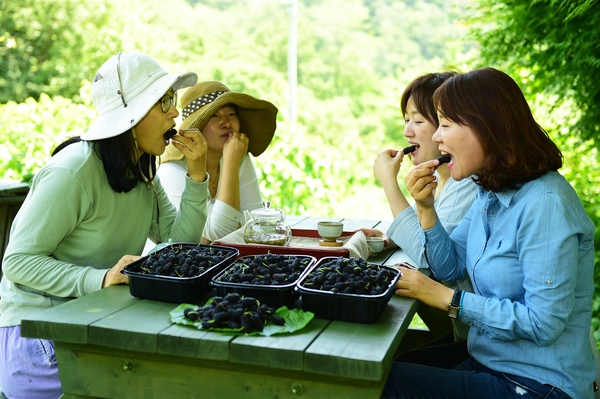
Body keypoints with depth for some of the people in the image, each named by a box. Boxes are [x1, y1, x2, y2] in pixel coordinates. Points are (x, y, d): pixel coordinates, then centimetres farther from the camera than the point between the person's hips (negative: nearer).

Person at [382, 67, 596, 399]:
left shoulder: (546, 204, -24)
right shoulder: (491, 192, 4)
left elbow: (543, 324, -25)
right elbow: (450, 266, 10)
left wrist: (447, 298, -20)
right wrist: (426, 208, -5)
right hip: (489, 361, 8)